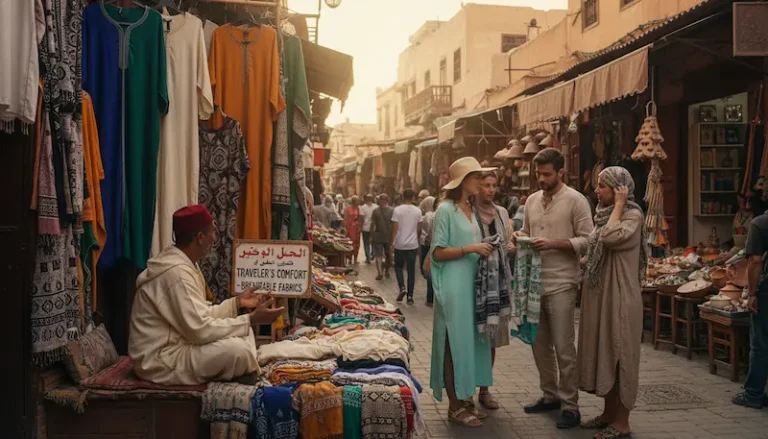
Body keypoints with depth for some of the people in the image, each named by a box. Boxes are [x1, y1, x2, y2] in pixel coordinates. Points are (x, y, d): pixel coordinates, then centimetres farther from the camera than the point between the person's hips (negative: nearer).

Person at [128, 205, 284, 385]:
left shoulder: (183, 264, 8)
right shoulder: (177, 272, -25)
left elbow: (200, 316, 13)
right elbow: (200, 330, -27)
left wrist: (236, 302, 7)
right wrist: (251, 320, -22)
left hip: (175, 346, 11)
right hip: (159, 361, -11)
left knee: (242, 333, 8)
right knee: (237, 349, -26)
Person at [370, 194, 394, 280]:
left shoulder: (376, 211, -6)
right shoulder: (392, 211, -6)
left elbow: (372, 224, -3)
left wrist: (371, 236, 7)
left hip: (378, 236, -1)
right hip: (389, 236, 1)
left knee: (378, 255, 1)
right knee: (388, 255, 17)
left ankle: (379, 273, -9)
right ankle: (386, 271, 29)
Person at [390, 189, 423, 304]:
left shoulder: (398, 210, -8)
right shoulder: (418, 211, 0)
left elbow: (394, 228, -10)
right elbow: (419, 229, 6)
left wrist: (391, 243, -3)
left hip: (400, 244, -2)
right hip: (413, 244, 2)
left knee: (398, 266, 16)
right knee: (411, 269, 7)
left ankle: (402, 287, -5)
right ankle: (410, 296, 7)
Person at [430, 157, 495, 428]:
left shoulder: (470, 209, 14)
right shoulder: (446, 209, -10)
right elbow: (438, 252, -13)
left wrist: (483, 251, 3)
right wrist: (469, 248, -19)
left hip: (472, 284, 8)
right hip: (454, 287, -8)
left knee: (471, 340, 11)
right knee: (455, 344, -3)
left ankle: (465, 398, 20)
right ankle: (455, 407, 4)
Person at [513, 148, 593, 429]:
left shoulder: (576, 201, -7)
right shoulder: (532, 200, 12)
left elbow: (587, 240, -11)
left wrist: (553, 243, -21)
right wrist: (521, 236, -2)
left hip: (561, 285, -6)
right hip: (534, 282, 6)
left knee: (563, 347, -2)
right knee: (540, 344, 13)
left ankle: (570, 405, 8)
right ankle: (550, 395, 28)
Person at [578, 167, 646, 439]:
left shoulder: (632, 215, -13)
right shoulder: (605, 214, 13)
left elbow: (611, 237, -31)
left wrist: (618, 205, -20)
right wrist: (585, 259, 7)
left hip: (619, 296, -9)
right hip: (600, 295, 9)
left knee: (619, 355, -2)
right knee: (604, 353, 13)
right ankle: (609, 413, 24)